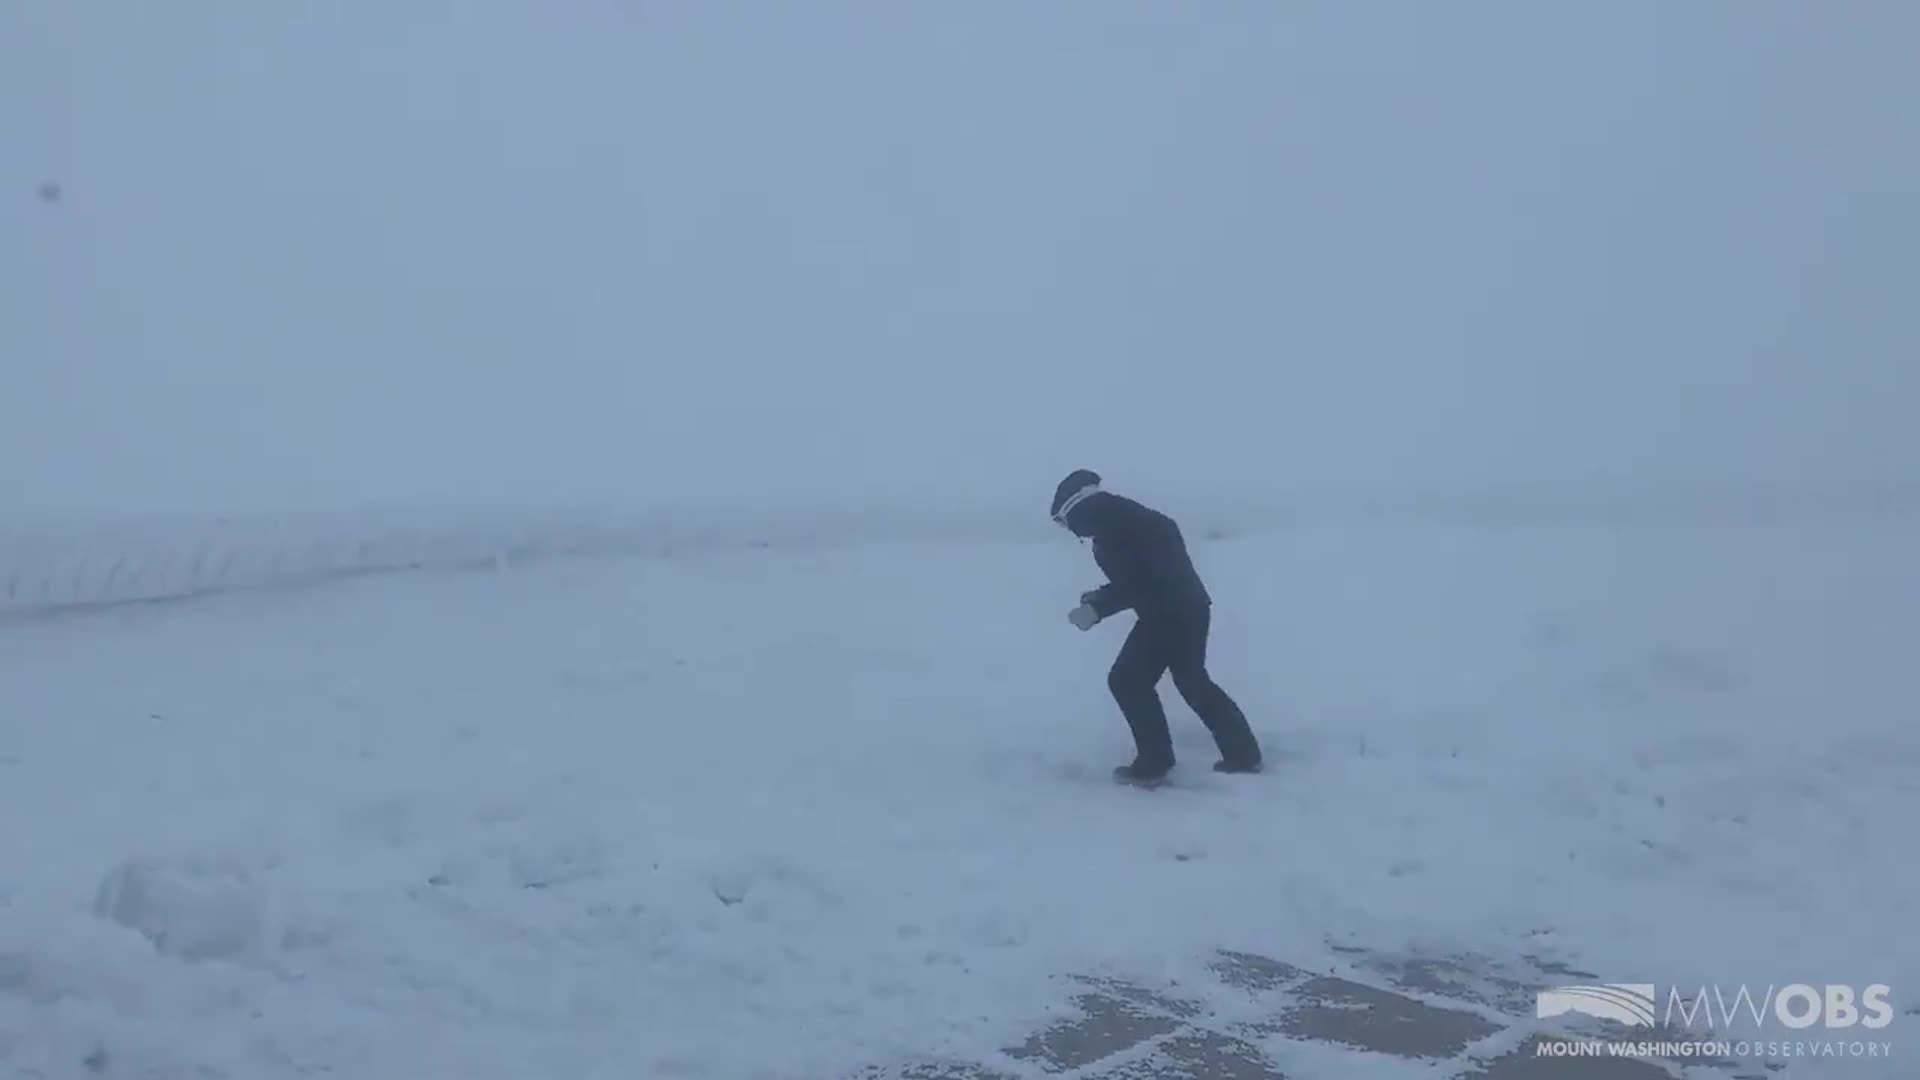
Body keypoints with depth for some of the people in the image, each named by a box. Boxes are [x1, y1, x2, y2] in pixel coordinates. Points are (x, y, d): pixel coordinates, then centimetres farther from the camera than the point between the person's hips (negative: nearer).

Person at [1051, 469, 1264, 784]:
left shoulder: (1113, 529, -14)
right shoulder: (1126, 518, 18)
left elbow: (1136, 581, -20)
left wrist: (1097, 609, -12)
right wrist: (1100, 598, 18)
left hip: (1169, 612, -10)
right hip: (1189, 606, 10)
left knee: (1128, 680, -2)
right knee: (1193, 681, 22)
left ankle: (1155, 761, 2)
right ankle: (1243, 753, 27)